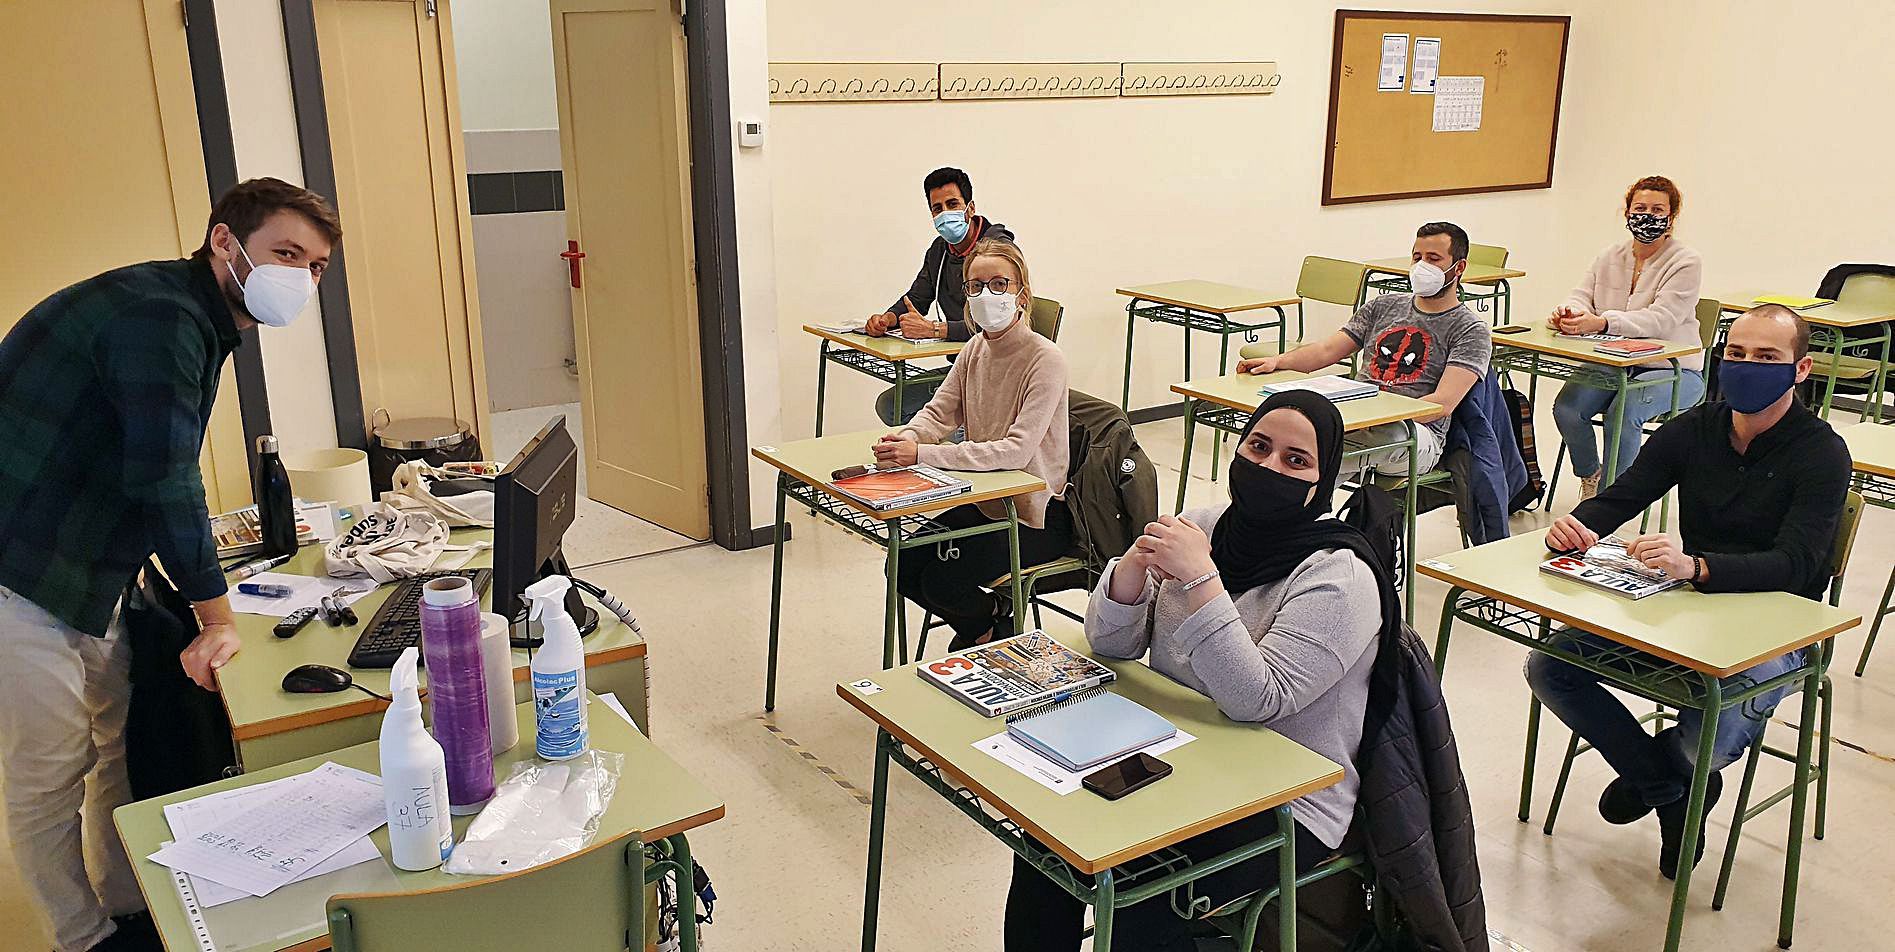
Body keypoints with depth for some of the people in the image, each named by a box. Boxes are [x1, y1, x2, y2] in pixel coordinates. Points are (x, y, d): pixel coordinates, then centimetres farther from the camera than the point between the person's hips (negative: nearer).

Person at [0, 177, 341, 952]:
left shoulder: (198, 323, 10)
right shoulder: (159, 318, -22)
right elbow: (162, 479, -23)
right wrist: (217, 619, -16)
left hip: (80, 572, 10)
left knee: (117, 751, 17)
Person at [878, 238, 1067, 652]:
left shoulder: (1044, 360, -21)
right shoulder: (976, 349, 3)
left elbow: (1016, 451, -30)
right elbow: (939, 411, 0)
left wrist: (922, 454, -35)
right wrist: (905, 438, -25)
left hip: (1036, 514, -7)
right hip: (985, 501, 7)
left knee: (941, 580, -18)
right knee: (903, 567, -4)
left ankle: (998, 617, 16)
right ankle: (975, 628, 21)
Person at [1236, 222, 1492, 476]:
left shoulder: (1471, 330, 5)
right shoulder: (1384, 306, 22)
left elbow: (1443, 403, -10)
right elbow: (1328, 349, 14)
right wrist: (1277, 361, -7)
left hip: (1417, 430, -4)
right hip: (1355, 418, 4)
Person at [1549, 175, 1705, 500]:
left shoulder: (1686, 263, -8)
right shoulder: (1609, 257, 11)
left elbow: (1661, 319, -21)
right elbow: (1582, 297, 2)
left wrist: (1601, 322, -37)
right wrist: (1568, 314, -26)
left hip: (1671, 370, -5)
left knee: (1623, 412, -33)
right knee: (1567, 405, -22)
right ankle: (1590, 476, 3)